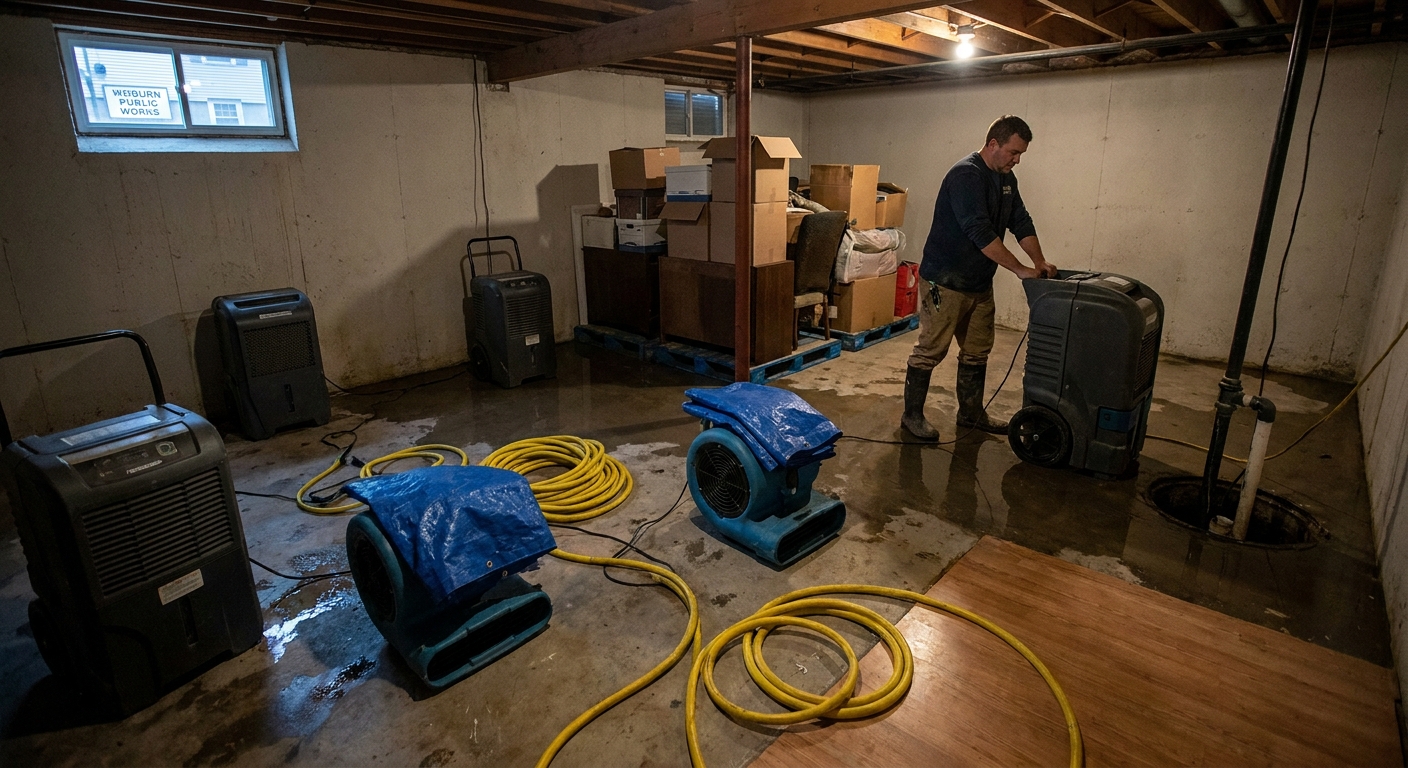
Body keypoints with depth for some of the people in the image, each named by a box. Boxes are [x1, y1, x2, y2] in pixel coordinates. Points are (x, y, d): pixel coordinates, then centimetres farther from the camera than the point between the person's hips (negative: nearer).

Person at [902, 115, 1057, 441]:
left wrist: (1040, 262, -2)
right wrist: (1021, 269, -25)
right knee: (929, 352, 0)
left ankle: (971, 414, 28)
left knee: (977, 352, 15)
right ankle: (912, 415, 12)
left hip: (979, 283, 9)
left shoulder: (1006, 178, 10)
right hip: (945, 281, -9)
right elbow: (981, 232, -27)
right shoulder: (966, 175, -19)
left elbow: (1021, 222, 12)